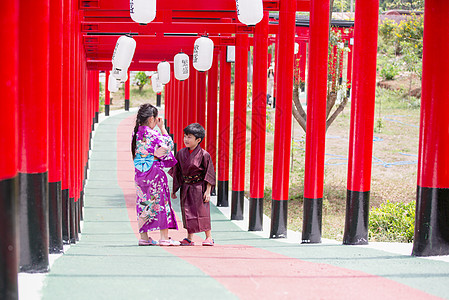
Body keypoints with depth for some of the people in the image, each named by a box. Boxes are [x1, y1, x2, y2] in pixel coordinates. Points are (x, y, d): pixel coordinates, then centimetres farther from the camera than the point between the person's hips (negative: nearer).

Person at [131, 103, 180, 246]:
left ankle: (144, 237, 13)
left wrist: (156, 152, 4)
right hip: (154, 170, -7)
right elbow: (168, 143, -6)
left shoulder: (136, 133, 7)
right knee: (161, 202, 0)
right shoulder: (151, 133, -15)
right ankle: (164, 238, 2)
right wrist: (162, 127, 0)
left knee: (143, 203, 11)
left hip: (140, 171, 7)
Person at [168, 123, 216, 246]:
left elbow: (209, 174, -8)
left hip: (199, 188, -5)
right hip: (186, 188, 5)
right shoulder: (181, 153, 2)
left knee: (202, 212, -3)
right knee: (187, 212, 6)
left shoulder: (204, 155, -12)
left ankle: (209, 237, 9)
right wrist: (174, 189, 12)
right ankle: (189, 238, 15)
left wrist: (208, 191, -11)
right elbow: (176, 173, 10)